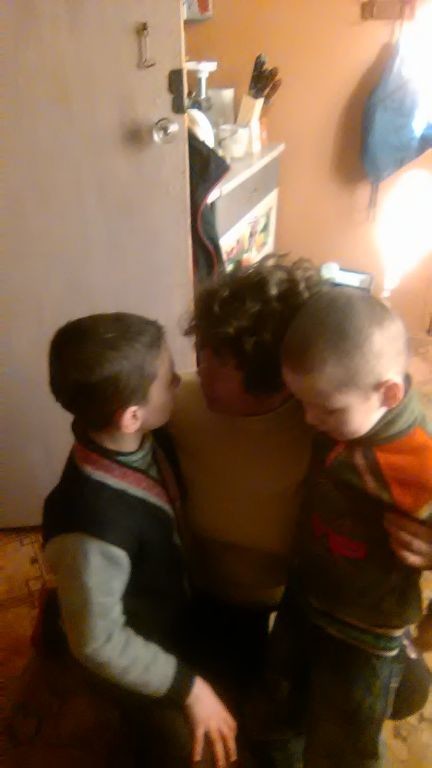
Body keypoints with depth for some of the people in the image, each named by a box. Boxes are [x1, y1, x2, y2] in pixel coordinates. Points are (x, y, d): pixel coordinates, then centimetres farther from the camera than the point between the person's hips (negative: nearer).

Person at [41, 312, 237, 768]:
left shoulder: (144, 439, -21)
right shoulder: (95, 526, -42)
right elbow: (98, 642, -27)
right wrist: (188, 688, -18)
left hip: (168, 617, 7)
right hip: (135, 660, -6)